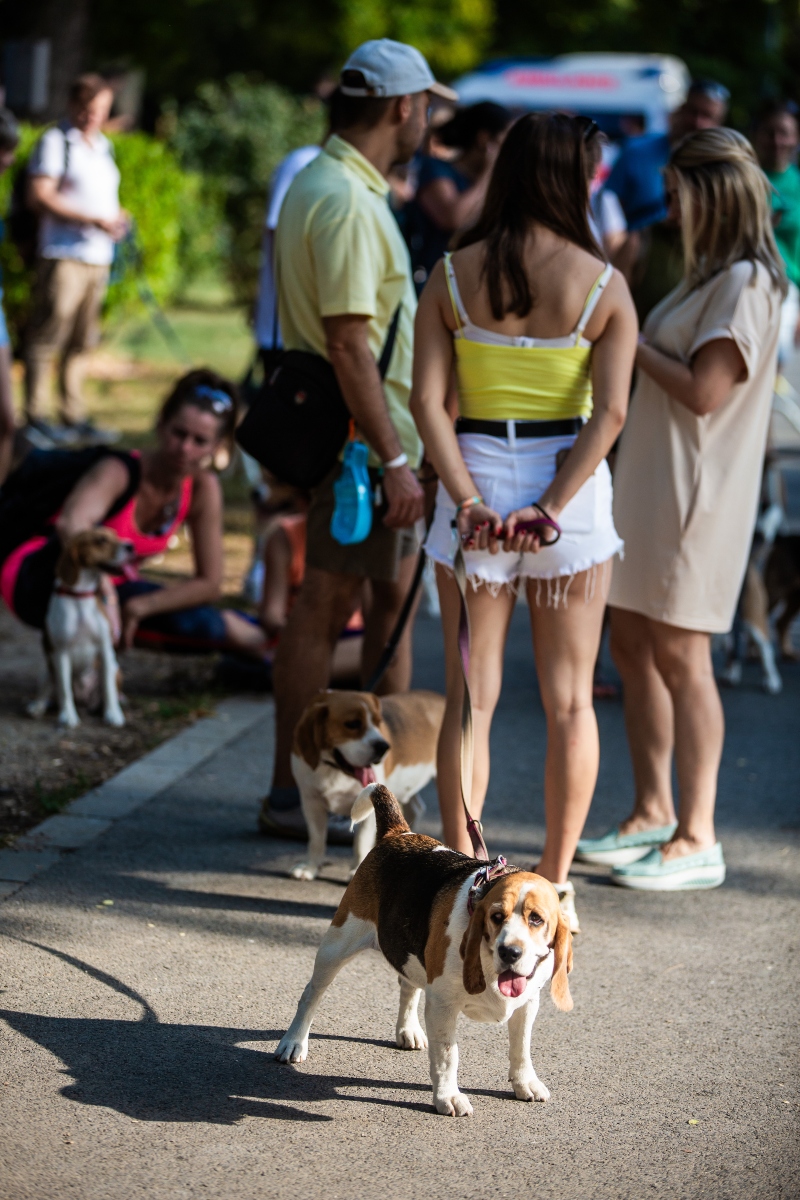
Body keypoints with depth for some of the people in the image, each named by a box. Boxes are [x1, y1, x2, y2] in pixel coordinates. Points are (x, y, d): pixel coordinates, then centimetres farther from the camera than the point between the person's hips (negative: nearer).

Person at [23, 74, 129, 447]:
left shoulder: (104, 145, 19)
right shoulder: (55, 141, -4)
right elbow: (39, 196, -13)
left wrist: (118, 218, 6)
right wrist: (94, 219, -18)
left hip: (98, 258, 7)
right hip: (63, 257, -7)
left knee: (80, 342, 10)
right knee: (47, 337, -6)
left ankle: (74, 416, 15)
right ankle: (35, 416, -2)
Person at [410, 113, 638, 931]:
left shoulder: (453, 275, -1)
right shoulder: (603, 285, -4)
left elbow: (428, 400, -8)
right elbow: (609, 412, -12)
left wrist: (468, 501, -10)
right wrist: (550, 511, -12)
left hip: (476, 477, 1)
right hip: (569, 484, -1)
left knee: (470, 694, 8)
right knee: (568, 699, 10)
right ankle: (555, 885, 15)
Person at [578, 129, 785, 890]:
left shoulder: (746, 282, -14)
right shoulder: (707, 276, 17)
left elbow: (704, 391, -21)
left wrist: (629, 341, -12)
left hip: (694, 493, -10)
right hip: (649, 484, 10)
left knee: (679, 656, -6)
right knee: (633, 646, 12)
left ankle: (696, 839, 1)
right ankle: (653, 814, 22)